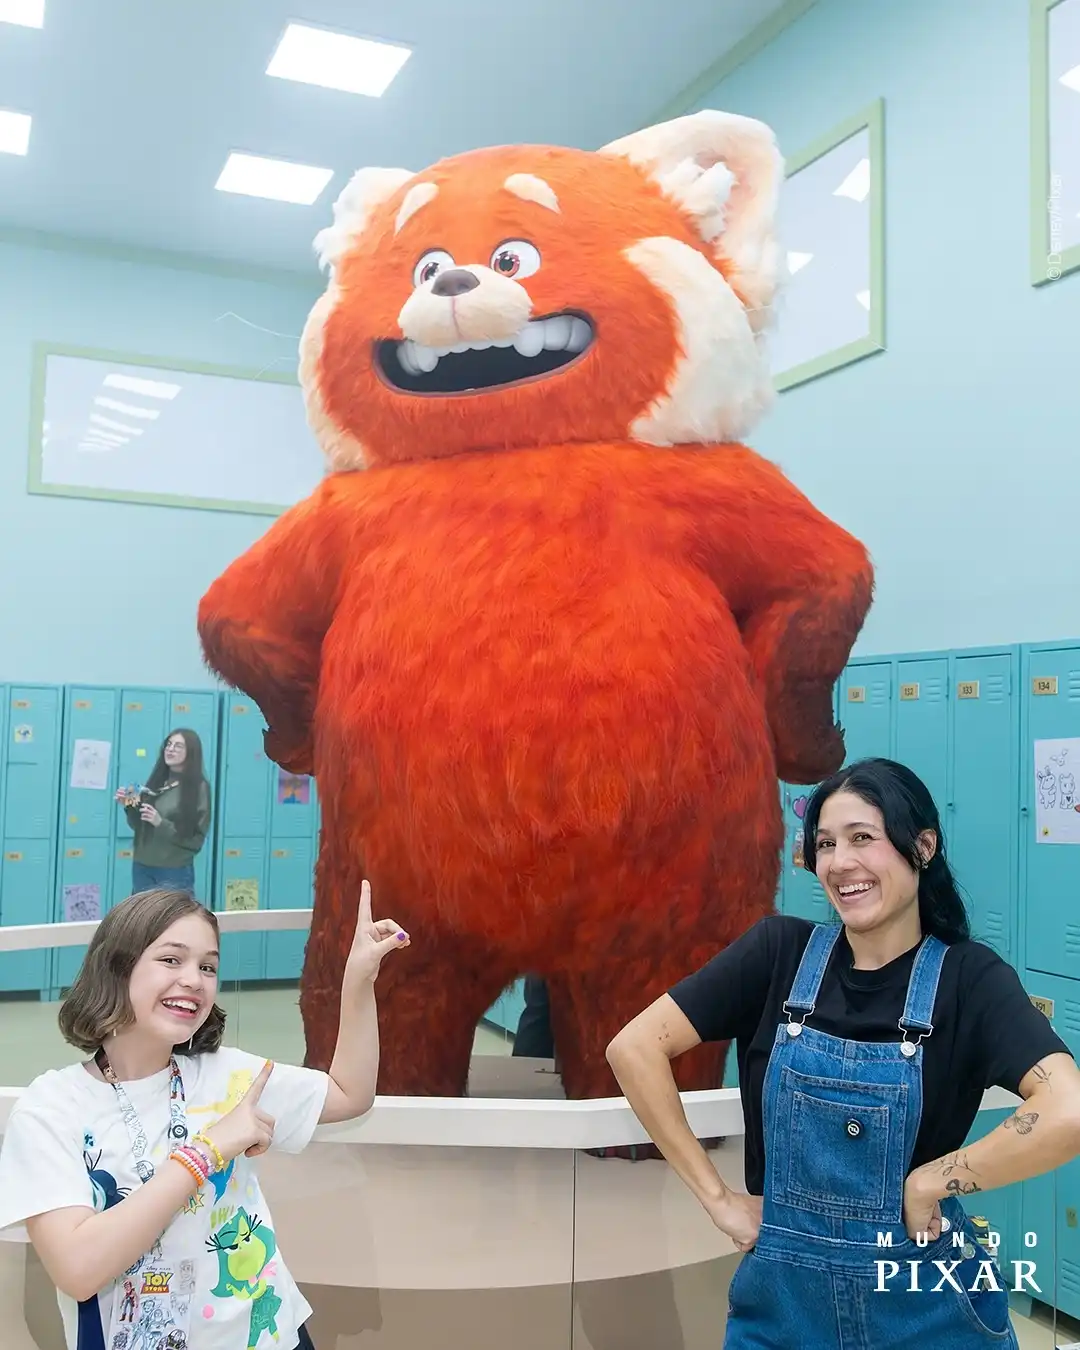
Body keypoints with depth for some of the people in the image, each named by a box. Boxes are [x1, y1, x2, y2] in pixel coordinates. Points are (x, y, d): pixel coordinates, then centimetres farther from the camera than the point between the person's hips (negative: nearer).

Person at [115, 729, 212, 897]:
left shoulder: (199, 787, -7)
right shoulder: (155, 781, 6)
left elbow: (197, 839, -11)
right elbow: (139, 826, 13)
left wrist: (161, 823, -19)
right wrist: (130, 806, -5)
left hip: (175, 872, -4)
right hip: (142, 867, 4)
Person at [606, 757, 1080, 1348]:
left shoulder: (969, 976, -11)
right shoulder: (779, 949, -7)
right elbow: (634, 1048, -11)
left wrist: (927, 1183, -19)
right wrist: (717, 1198, -11)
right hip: (780, 1296, 1)